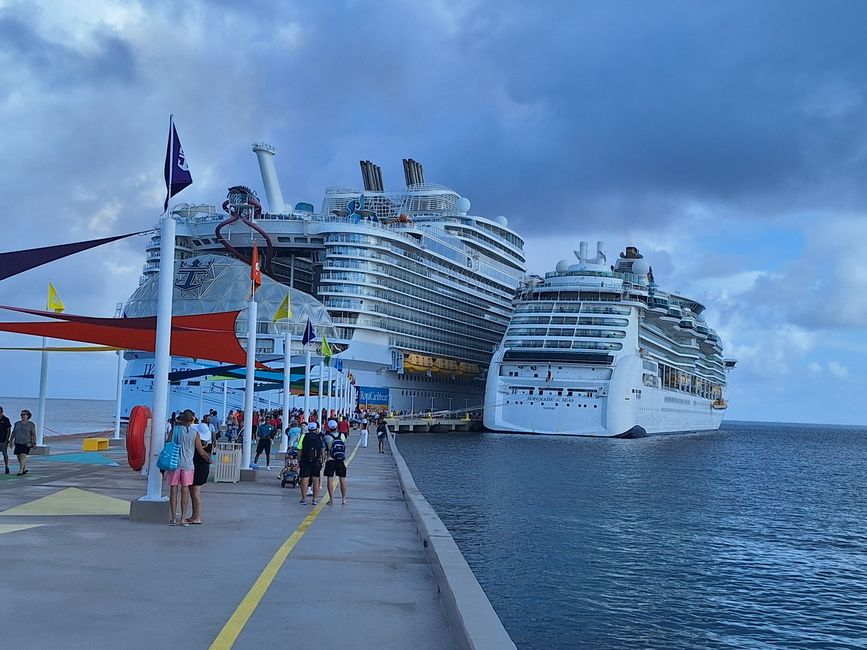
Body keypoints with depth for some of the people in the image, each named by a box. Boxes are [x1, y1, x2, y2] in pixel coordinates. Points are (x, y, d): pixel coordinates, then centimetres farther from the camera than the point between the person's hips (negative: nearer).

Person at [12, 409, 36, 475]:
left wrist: (34, 443, -10)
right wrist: (11, 441, 2)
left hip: (26, 443, -5)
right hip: (18, 443, 5)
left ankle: (20, 471, -19)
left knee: (23, 456, -15)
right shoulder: (17, 423, 8)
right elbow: (13, 433, 10)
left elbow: (34, 434, -4)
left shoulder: (31, 425, -3)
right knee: (19, 456, 7)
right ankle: (25, 469, 26)